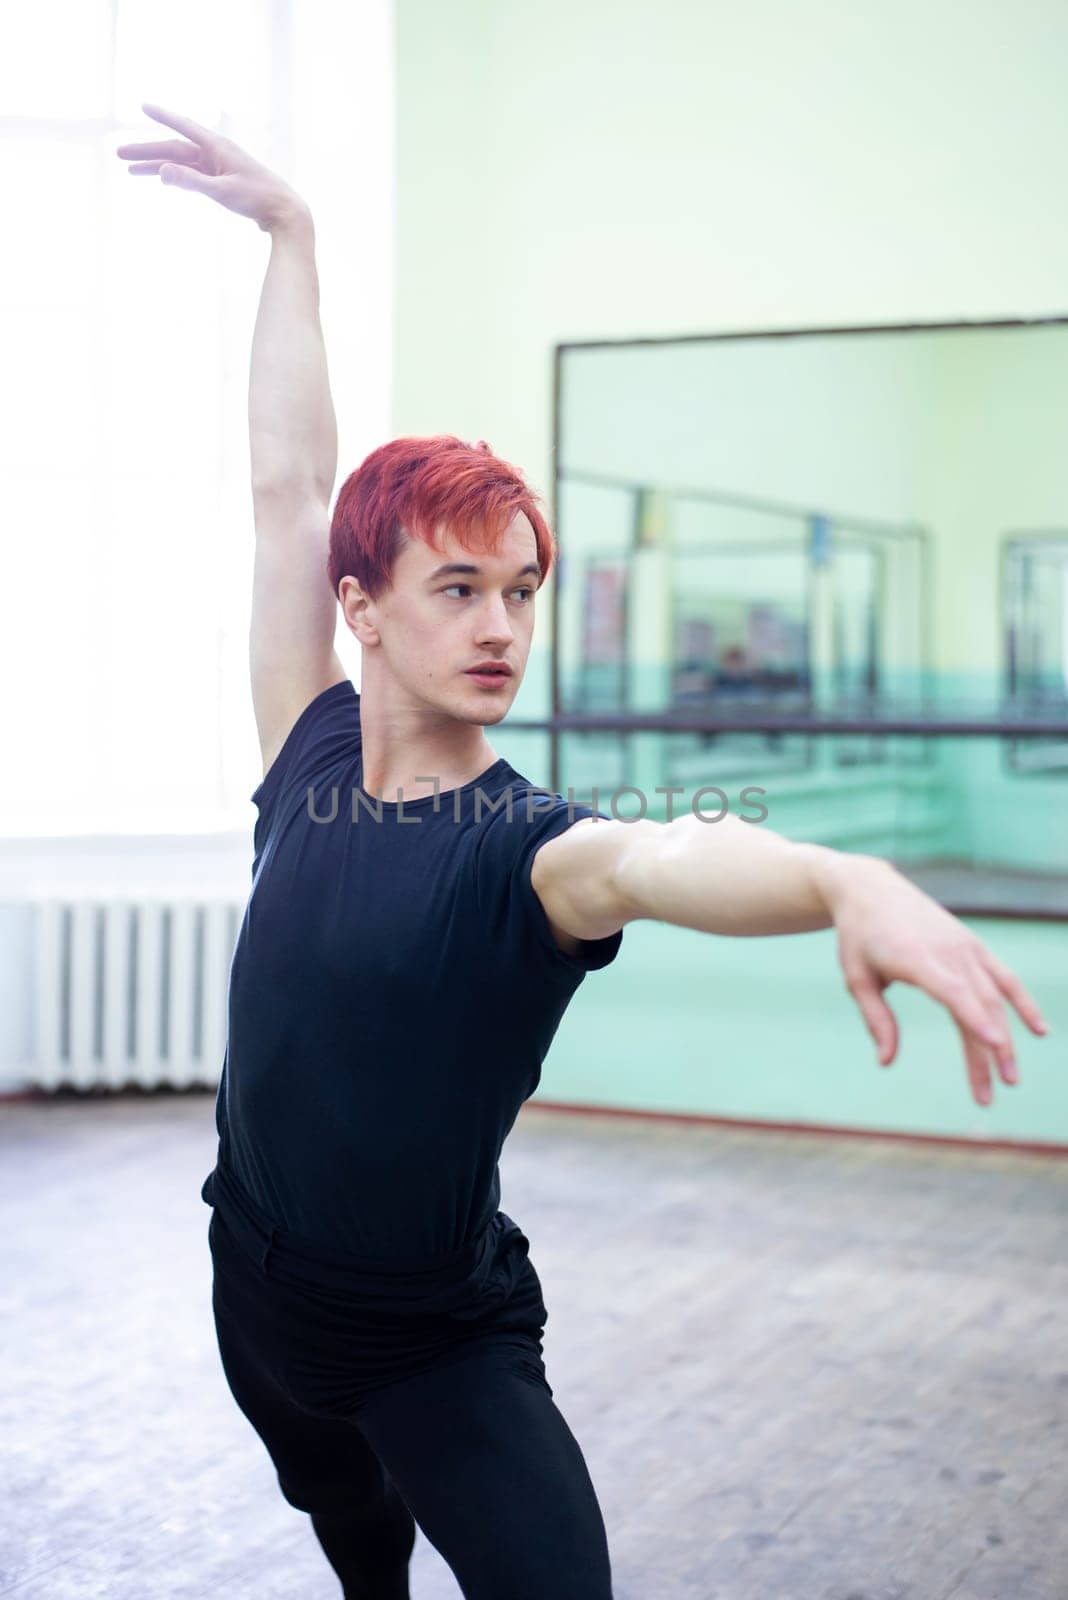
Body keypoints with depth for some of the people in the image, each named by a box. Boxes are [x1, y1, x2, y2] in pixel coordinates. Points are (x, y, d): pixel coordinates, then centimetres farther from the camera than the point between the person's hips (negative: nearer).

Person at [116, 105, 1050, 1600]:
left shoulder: (522, 847, -21)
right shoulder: (313, 763, -8)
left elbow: (647, 860, -45)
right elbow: (288, 488, -6)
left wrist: (848, 883, -67)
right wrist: (288, 232, -4)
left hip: (451, 1346, -5)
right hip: (264, 1301, 5)